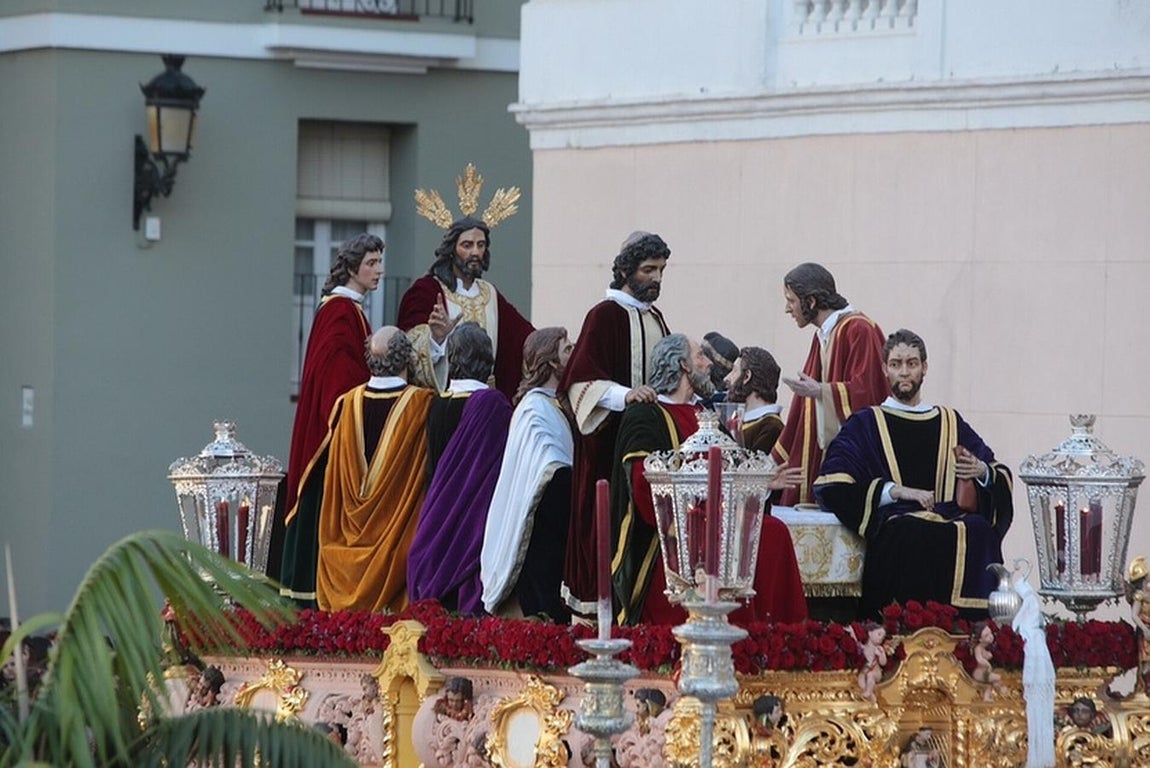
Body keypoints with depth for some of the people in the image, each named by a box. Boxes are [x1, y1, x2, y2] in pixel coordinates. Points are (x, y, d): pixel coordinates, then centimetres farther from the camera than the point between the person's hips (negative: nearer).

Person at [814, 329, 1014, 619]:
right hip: (894, 522, -3)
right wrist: (894, 490, -10)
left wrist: (982, 472, -2)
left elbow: (1003, 478, 23)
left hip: (949, 516, 3)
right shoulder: (865, 424, 15)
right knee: (917, 535, -40)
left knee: (978, 530, -34)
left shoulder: (950, 424, 24)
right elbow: (832, 484, 0)